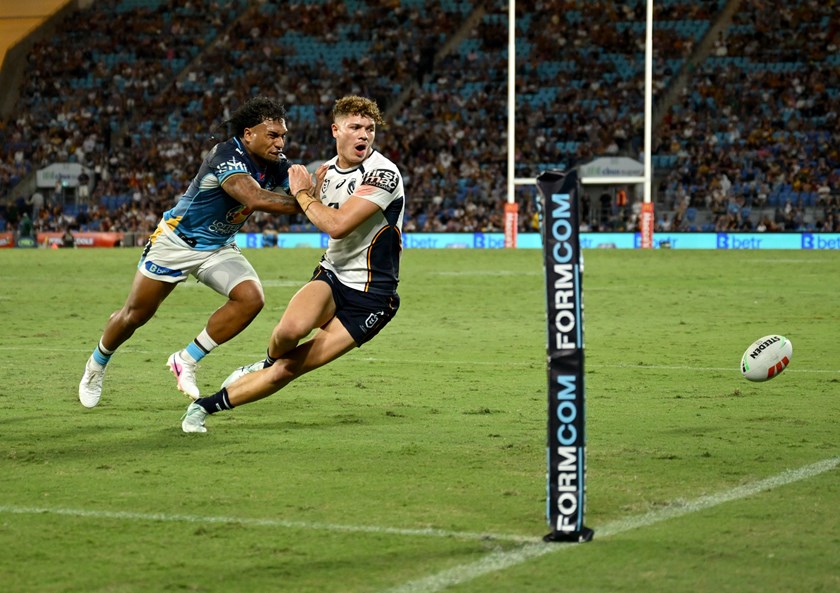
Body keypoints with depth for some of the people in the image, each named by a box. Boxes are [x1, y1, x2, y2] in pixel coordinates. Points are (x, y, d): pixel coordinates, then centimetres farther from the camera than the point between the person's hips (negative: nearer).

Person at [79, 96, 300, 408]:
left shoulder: (276, 164, -8)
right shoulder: (227, 157, -32)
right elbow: (256, 198, -47)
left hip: (219, 248, 6)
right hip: (176, 240, -6)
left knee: (251, 298, -20)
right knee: (136, 314, 6)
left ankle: (186, 360, -5)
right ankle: (97, 364, 36)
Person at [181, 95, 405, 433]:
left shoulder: (383, 173, -17)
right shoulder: (329, 169, 7)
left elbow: (336, 225, -25)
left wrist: (302, 194, -9)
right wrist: (313, 192, 9)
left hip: (370, 297, -5)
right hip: (331, 277, 5)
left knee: (290, 368, -11)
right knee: (291, 328, -30)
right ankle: (268, 362, 4)